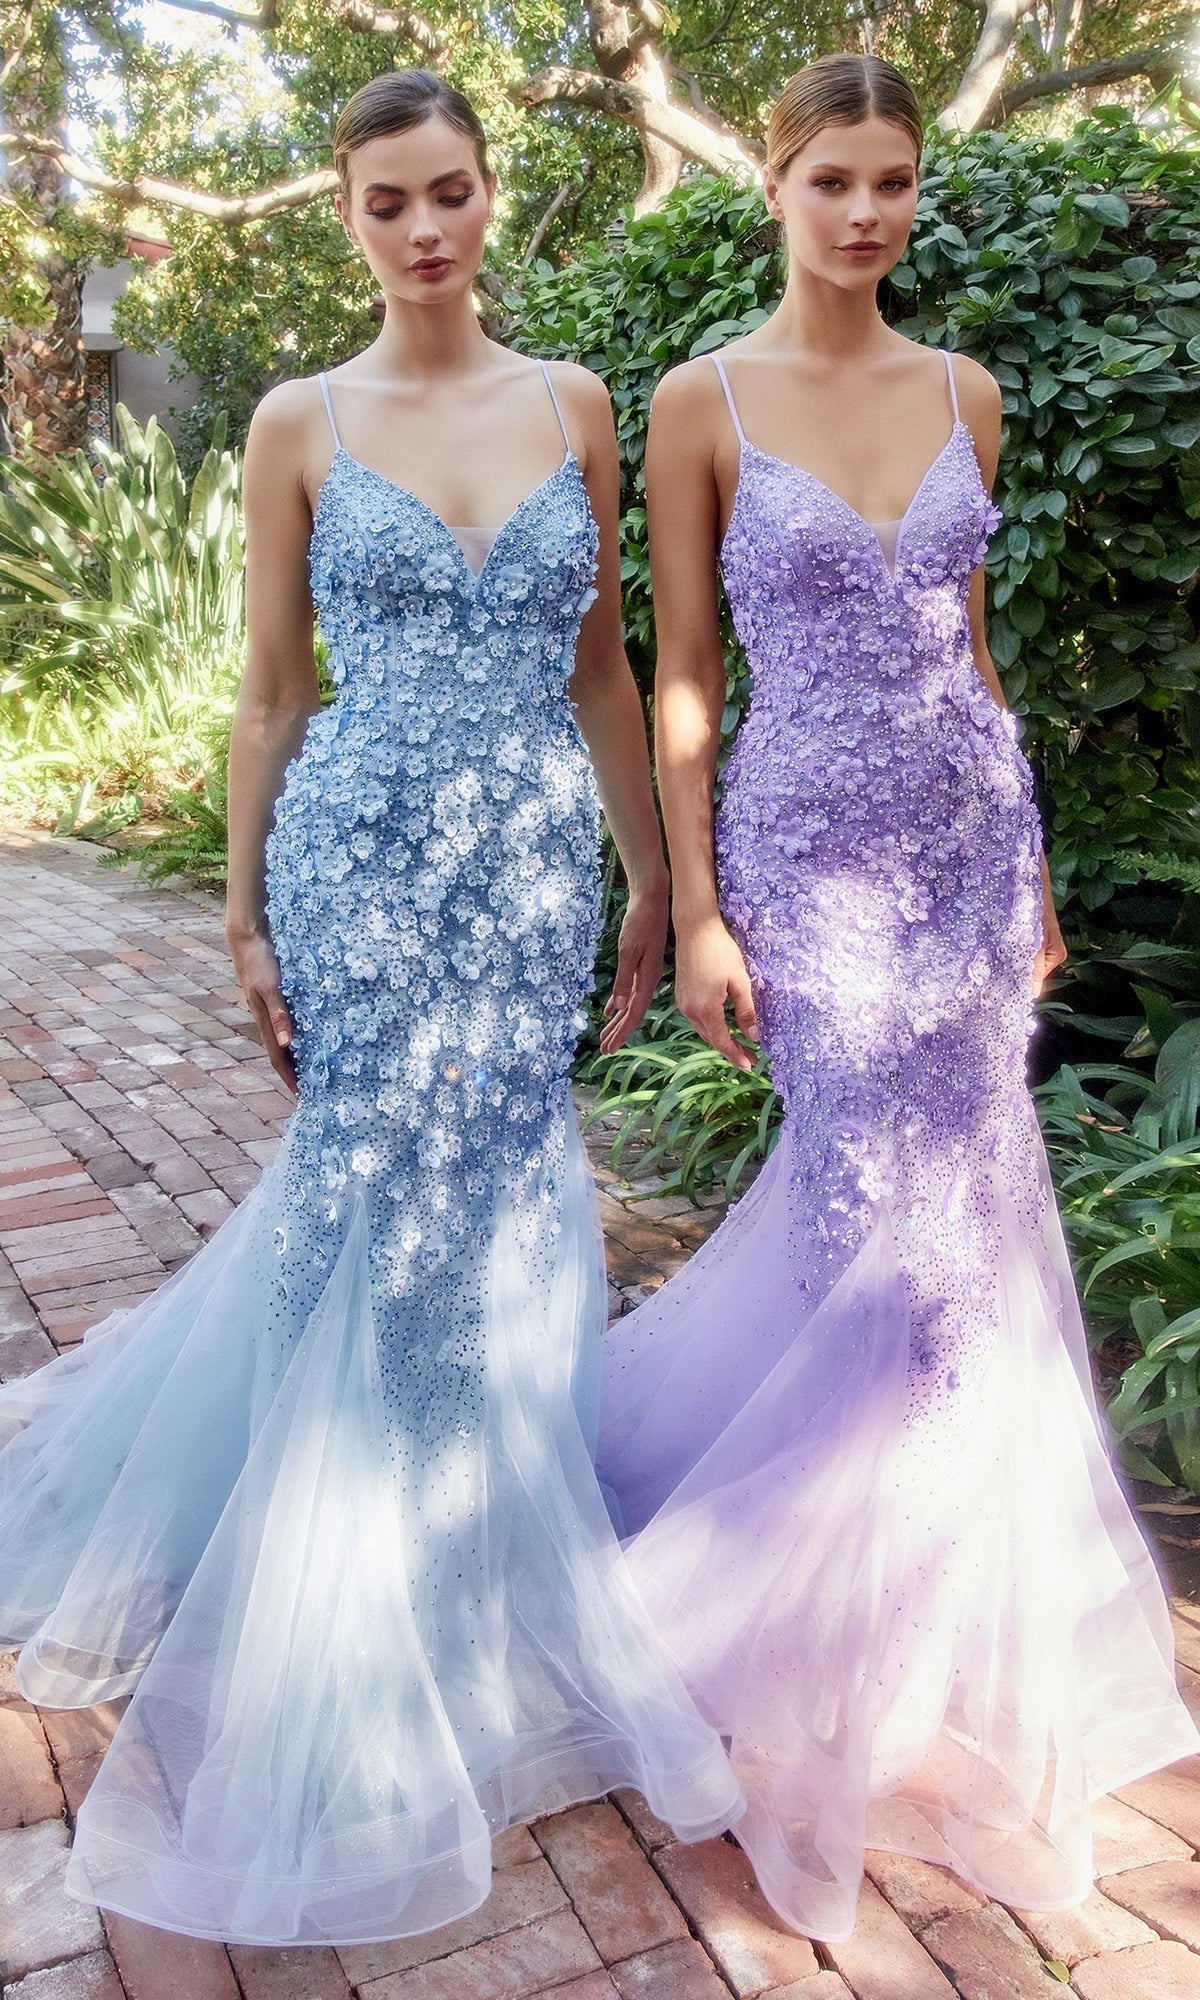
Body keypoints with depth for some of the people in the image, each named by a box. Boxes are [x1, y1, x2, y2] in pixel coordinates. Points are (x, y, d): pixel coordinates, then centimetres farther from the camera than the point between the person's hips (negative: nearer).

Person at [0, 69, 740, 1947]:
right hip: (364, 857, -2)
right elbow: (270, 695, 3)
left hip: (537, 861, 2)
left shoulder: (573, 404, 8)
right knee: (397, 1197, 3)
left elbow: (601, 665, 10)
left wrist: (654, 877, 8)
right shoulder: (301, 423, 2)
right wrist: (243, 916, 1)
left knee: (470, 1194, 8)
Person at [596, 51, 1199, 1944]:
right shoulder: (705, 400, -3)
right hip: (812, 846, -5)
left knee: (929, 1189, 9)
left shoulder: (965, 393, 10)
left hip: (969, 830, 5)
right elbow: (684, 672, -5)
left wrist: (1031, 865, 13)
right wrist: (697, 914, -9)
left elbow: (967, 642, 14)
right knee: (902, 1225, -3)